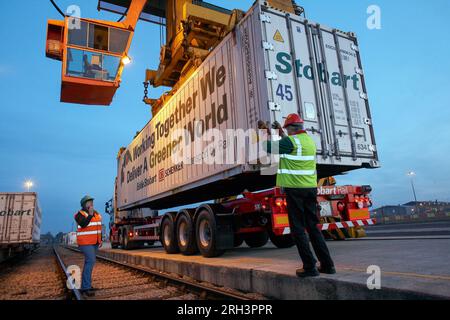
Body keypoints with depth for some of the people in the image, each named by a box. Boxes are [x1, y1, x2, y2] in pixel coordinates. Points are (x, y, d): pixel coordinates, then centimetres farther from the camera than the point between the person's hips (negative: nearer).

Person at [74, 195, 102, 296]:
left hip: (94, 243, 8)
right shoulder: (80, 214, -10)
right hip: (85, 242, -8)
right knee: (90, 261, -16)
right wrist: (90, 215, -36)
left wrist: (100, 240, 13)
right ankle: (86, 287, -12)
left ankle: (85, 285, 23)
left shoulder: (96, 214, 11)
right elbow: (83, 224, -28)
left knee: (89, 262, 13)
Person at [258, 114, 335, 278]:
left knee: (298, 229, 2)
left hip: (295, 189, -7)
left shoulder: (291, 141, -12)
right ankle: (327, 264, 18)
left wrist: (264, 131, 9)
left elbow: (267, 147, -7)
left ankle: (310, 267, 3)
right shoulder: (310, 140, 13)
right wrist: (280, 132, 35)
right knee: (313, 227, 14)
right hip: (311, 188, 7)